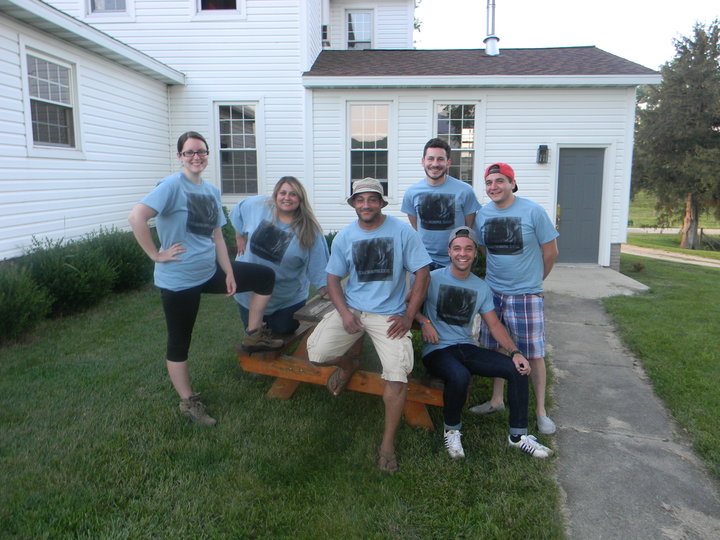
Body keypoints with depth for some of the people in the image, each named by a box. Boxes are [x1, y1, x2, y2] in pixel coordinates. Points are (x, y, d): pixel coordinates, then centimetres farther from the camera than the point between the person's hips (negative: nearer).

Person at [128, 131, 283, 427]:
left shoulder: (212, 191, 8)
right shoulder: (172, 185, -15)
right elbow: (136, 218, -26)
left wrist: (229, 273, 7)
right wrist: (156, 254, -21)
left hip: (210, 271, 7)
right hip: (179, 280, -7)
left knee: (265, 277, 9)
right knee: (179, 343, 5)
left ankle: (253, 335, 17)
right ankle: (188, 402, 23)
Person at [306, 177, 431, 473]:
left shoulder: (403, 232, -6)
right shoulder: (344, 237, 3)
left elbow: (422, 273, -4)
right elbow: (333, 278, 7)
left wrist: (408, 316, -10)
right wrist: (345, 313, -10)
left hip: (390, 314, -2)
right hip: (351, 308, 3)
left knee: (398, 376, -18)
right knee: (316, 351, -17)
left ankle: (388, 442, 4)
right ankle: (348, 365, 21)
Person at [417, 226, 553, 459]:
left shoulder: (481, 288, 11)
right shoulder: (433, 278, -4)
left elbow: (494, 324, 9)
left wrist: (515, 352, -4)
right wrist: (424, 321, -18)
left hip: (467, 348, 5)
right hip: (437, 350, -5)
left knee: (518, 369, -11)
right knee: (460, 376, -37)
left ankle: (518, 434, 3)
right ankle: (452, 429, -8)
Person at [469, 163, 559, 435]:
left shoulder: (533, 211, -10)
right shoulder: (482, 214, 4)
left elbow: (551, 252, -3)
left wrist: (534, 279, 7)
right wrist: (494, 275, 14)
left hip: (526, 295, -4)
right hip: (493, 292, 4)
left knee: (534, 355, 3)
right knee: (495, 349, 13)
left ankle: (540, 410, 19)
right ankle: (497, 400, 30)